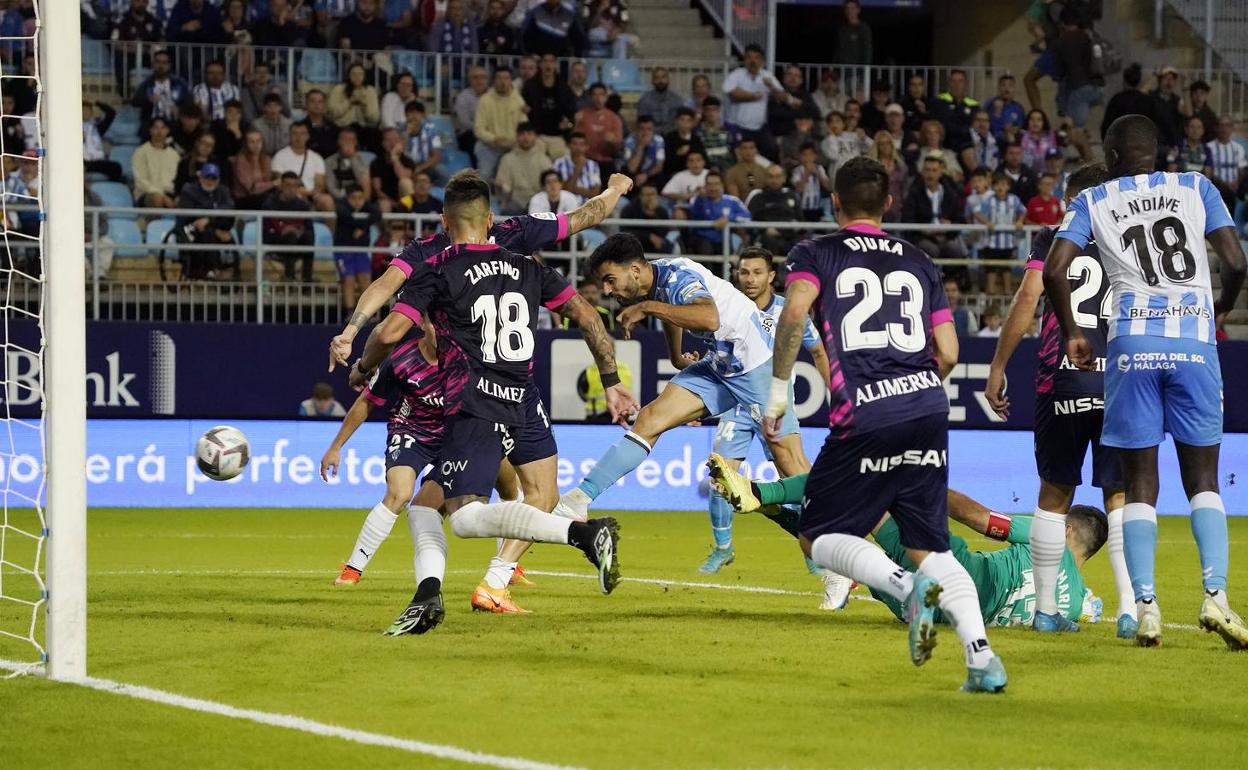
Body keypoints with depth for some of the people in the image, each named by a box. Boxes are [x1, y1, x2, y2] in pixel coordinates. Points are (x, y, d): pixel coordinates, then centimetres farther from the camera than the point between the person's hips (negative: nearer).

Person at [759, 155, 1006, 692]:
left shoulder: (817, 254, 9)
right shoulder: (919, 263, 20)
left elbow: (795, 311, -12)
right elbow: (948, 354, 15)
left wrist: (778, 388, -5)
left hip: (865, 418, -4)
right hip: (928, 407, 4)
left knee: (819, 537, 7)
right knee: (930, 545, 10)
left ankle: (908, 586, -20)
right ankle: (981, 655, -9)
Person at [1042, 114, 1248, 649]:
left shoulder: (1093, 202, 11)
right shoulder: (1197, 189, 12)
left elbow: (1055, 270, -1)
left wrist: (1072, 334, 12)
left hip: (1133, 344, 0)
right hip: (1194, 342, 0)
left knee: (1140, 483, 5)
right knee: (1202, 478, 7)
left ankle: (1146, 606, -5)